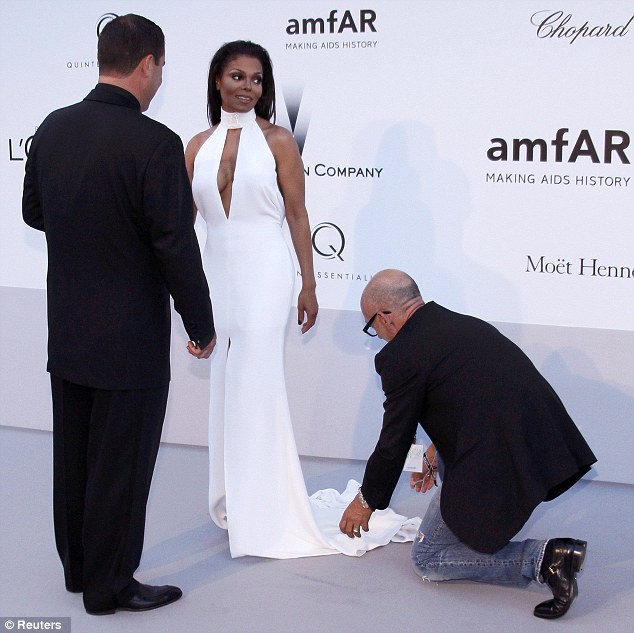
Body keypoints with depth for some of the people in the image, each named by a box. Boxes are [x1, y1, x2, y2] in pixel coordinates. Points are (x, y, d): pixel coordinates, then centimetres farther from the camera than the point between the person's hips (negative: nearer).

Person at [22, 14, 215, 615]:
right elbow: (176, 246, -18)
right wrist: (201, 325, -6)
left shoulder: (52, 129, -1)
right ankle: (110, 585, 18)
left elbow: (35, 213, 12)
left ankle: (78, 564, 34)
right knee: (121, 465, 6)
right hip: (131, 340, -7)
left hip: (66, 333, 7)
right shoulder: (155, 143, -20)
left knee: (74, 455, 19)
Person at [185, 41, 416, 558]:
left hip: (264, 271, -4)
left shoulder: (278, 141, -2)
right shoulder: (199, 146, 8)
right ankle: (233, 500, 23)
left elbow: (297, 215, -2)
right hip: (216, 272, 4)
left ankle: (265, 511, 5)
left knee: (257, 385, -4)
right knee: (225, 387, 10)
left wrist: (309, 285, -2)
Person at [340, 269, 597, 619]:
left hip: (498, 470, -9)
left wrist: (367, 501, 18)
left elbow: (394, 443, 1)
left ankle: (544, 558, -7)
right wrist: (436, 452, 48)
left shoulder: (400, 356, -6)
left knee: (427, 559, 9)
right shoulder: (466, 324, 18)